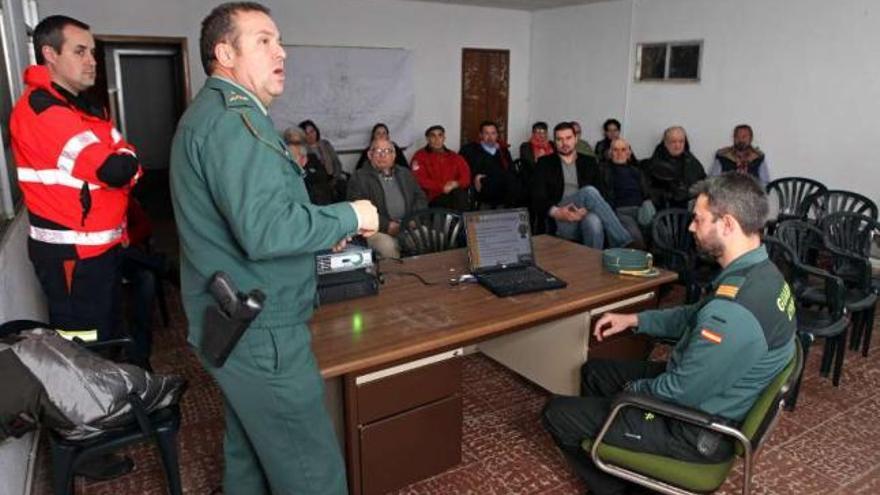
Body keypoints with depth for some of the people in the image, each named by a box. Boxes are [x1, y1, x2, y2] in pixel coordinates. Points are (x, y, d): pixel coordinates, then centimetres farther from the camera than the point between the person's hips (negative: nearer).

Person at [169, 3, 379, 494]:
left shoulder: (212, 112, 16)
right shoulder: (234, 117, -18)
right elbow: (265, 230, -29)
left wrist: (323, 227, 14)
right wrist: (348, 217, -16)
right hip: (258, 330, -11)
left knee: (250, 453, 23)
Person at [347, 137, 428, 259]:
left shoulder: (405, 173, 22)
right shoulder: (359, 177, 6)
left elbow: (421, 198, 17)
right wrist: (387, 225, -16)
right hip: (378, 230, -4)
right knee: (388, 247, -34)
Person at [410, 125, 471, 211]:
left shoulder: (455, 157, 18)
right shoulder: (420, 157, 5)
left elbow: (466, 177, 9)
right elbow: (421, 181, -6)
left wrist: (456, 184, -14)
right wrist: (442, 187, -15)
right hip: (433, 200, -4)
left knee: (460, 193, -31)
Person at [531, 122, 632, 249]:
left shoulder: (589, 162, 18)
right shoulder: (545, 163, 13)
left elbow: (600, 193, 7)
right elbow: (537, 198, 2)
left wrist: (587, 209, -17)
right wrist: (556, 212, -19)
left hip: (585, 215, 2)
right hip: (559, 221, -2)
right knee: (589, 191, -31)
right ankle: (623, 243, -36)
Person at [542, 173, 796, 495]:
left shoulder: (733, 310, -36)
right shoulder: (761, 272, -3)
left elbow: (682, 393, -27)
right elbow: (695, 316, 14)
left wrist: (632, 390, -7)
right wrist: (635, 320, 8)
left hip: (700, 429, -9)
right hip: (709, 394, 10)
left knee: (556, 414, -2)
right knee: (593, 372, 22)